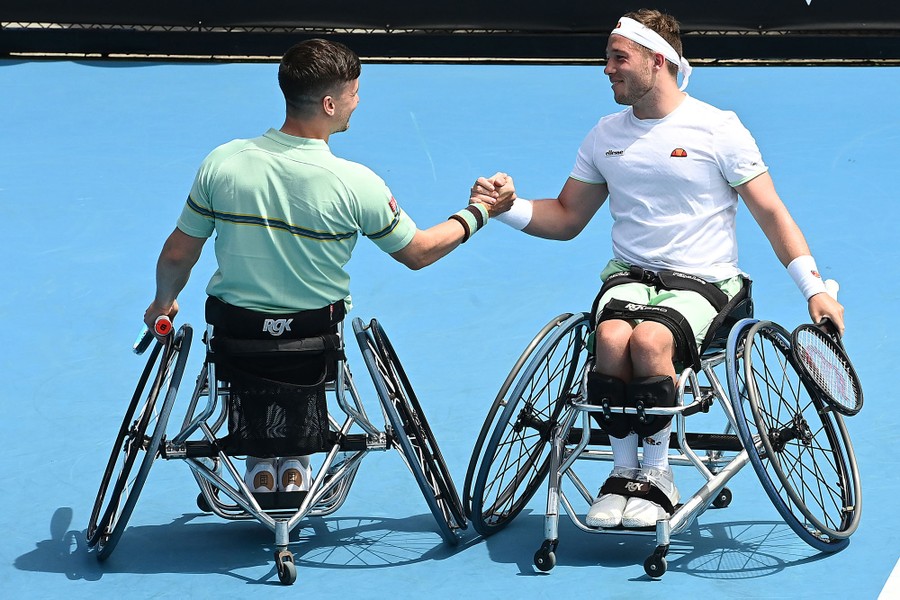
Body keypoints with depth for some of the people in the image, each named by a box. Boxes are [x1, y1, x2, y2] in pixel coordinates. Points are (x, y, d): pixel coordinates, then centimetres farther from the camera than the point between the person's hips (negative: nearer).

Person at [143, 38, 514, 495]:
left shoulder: (222, 163, -15)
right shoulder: (356, 184, -20)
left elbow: (177, 256, -3)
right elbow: (418, 253, -4)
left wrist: (162, 303, 18)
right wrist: (479, 213, 12)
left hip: (235, 330, 1)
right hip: (317, 333, -1)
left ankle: (259, 458, 23)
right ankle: (293, 458, 22)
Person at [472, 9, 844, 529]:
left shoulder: (719, 128, -2)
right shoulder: (606, 135, 11)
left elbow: (771, 214, -1)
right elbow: (567, 218, 18)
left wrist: (815, 289, -9)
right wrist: (508, 208, 0)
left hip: (701, 282, -3)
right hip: (629, 276, 3)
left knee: (649, 339, -35)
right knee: (612, 337, -32)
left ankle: (657, 475, -18)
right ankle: (623, 470, -16)